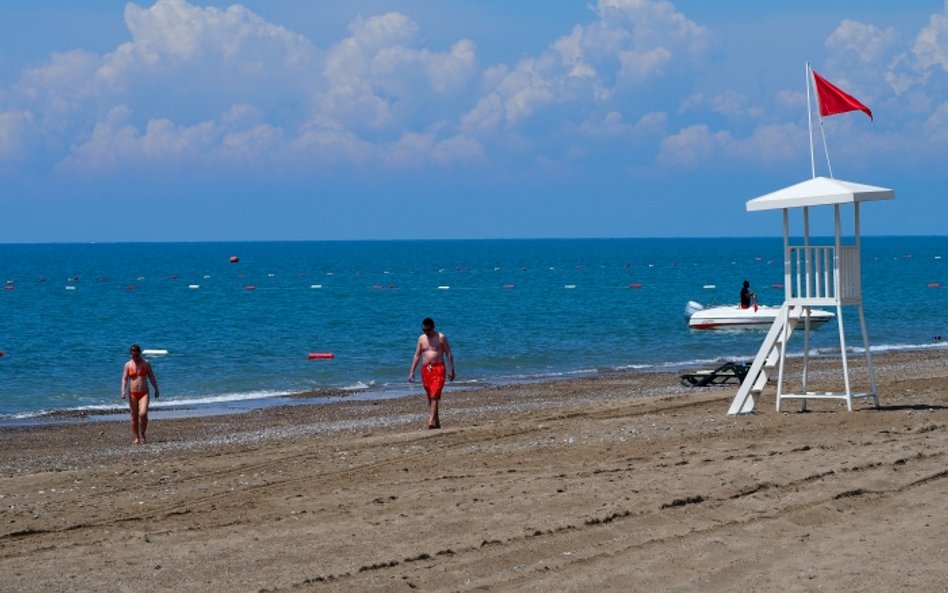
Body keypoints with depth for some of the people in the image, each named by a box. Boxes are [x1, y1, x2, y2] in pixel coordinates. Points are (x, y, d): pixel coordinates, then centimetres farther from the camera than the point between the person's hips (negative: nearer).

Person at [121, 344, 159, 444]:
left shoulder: (146, 363, 4)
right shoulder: (128, 365, 3)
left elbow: (152, 377, 8)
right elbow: (124, 379, -2)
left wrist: (156, 389, 5)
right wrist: (123, 391, -15)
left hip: (144, 393, -1)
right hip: (133, 394, 1)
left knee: (143, 414, -18)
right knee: (134, 417, 3)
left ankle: (142, 435, 0)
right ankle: (136, 438, 12)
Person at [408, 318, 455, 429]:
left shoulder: (441, 337, -1)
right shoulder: (421, 338, 11)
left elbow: (449, 354, 0)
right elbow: (417, 356, 13)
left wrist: (451, 370, -7)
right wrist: (412, 372, 7)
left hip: (438, 368, -5)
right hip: (425, 369, 5)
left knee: (434, 396, -16)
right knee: (430, 397, 7)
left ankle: (431, 421, -22)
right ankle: (436, 421, 14)